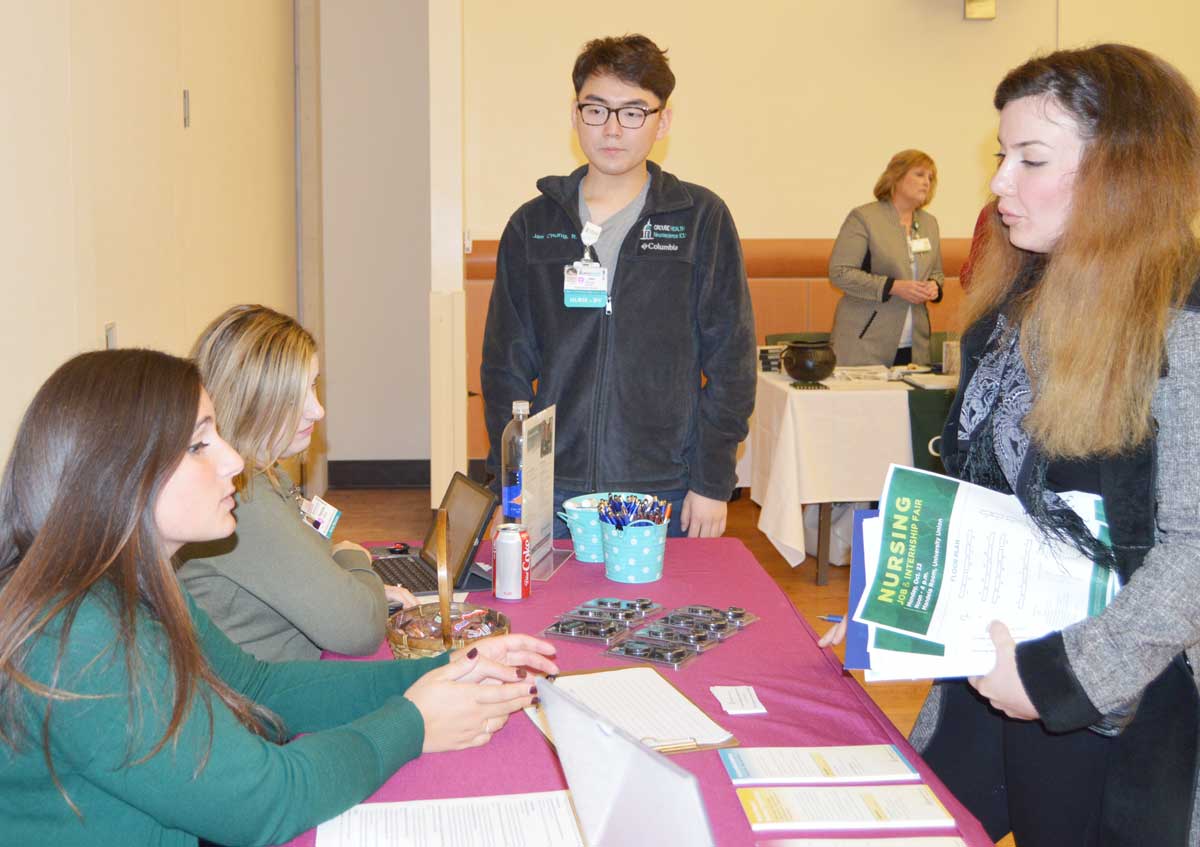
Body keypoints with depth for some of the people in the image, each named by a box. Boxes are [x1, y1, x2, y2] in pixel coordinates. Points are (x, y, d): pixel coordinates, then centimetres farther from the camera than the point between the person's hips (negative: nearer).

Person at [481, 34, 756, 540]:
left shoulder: (703, 219, 1)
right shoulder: (531, 226, 6)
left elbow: (730, 361, 0)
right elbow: (505, 365, 8)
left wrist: (712, 482, -5)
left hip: (667, 494, -1)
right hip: (555, 494, 2)